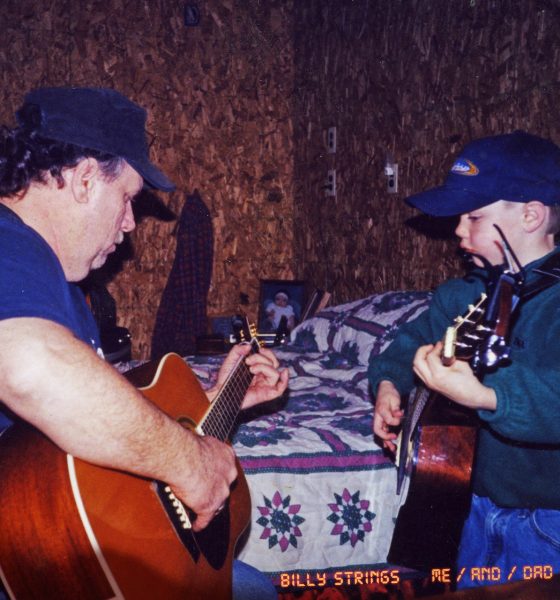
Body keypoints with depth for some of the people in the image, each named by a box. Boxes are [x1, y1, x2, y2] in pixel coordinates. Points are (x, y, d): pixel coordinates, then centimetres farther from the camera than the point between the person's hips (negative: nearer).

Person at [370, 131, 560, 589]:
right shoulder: (471, 291, 2)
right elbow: (416, 336, 15)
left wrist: (483, 396, -52)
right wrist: (389, 385, -2)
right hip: (480, 503, 7)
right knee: (468, 588, 22)